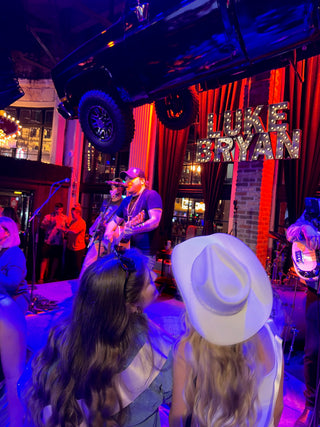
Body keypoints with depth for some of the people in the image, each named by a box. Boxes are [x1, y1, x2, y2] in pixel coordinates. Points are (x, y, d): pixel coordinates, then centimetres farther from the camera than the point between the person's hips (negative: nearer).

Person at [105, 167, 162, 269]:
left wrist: (133, 230, -30)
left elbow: (155, 221, -19)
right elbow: (115, 221, 25)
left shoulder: (151, 195, -6)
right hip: (128, 251, 7)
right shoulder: (126, 201, 17)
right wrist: (108, 232, 4)